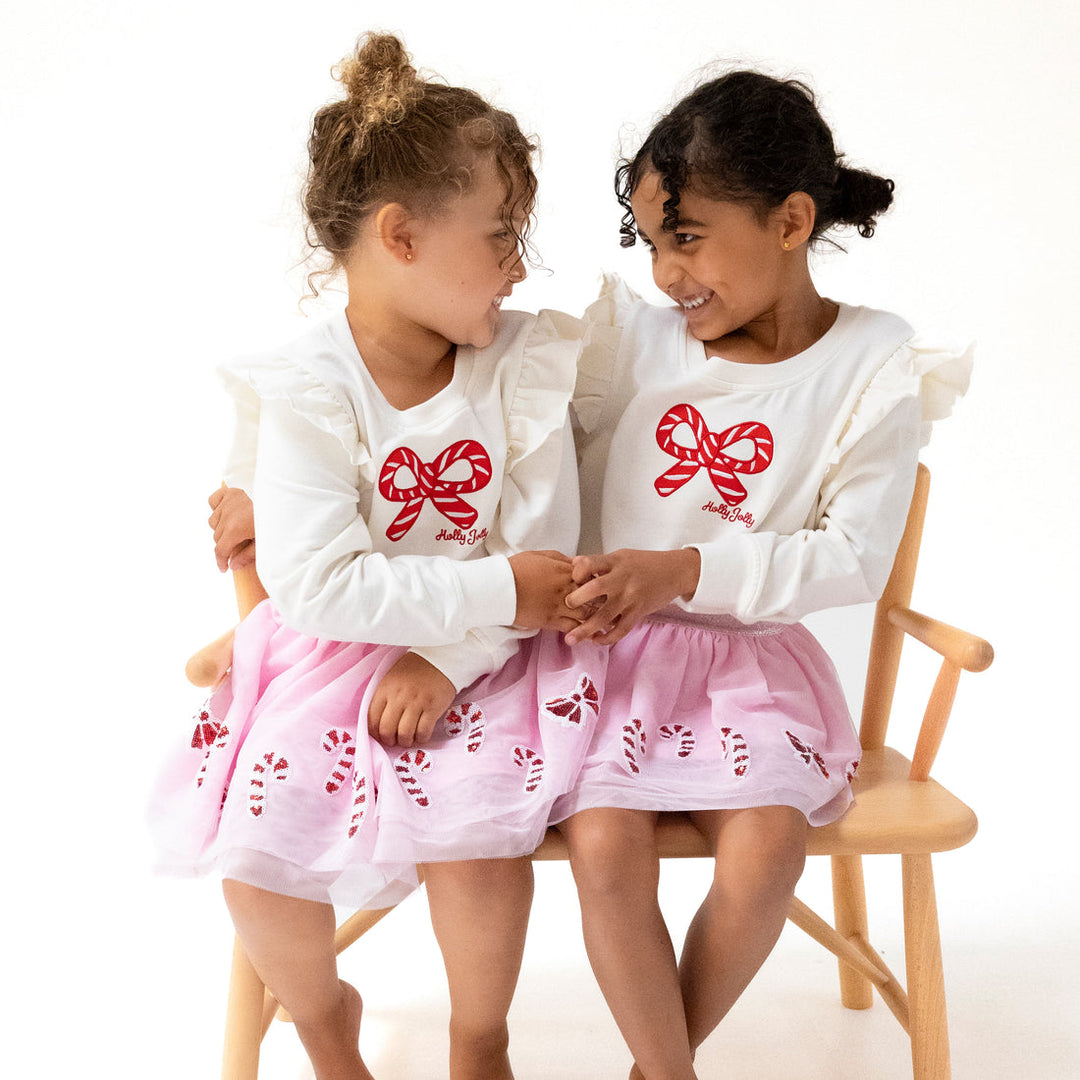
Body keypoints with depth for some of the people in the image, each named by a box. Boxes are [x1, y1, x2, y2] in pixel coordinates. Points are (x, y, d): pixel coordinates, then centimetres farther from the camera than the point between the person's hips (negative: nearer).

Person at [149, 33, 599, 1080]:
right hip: (330, 655, 0)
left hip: (479, 658, 1)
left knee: (477, 841, -22)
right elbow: (319, 586, -22)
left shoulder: (525, 362, -6)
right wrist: (495, 590, -23)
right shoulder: (306, 391, -13)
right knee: (255, 853, -14)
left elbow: (540, 550, -8)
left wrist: (443, 657, -20)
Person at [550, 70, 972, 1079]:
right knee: (604, 845, -23)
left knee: (764, 847, -22)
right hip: (615, 645, 1)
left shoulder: (875, 369, -5)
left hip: (753, 650, 0)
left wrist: (685, 570, -20)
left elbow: (853, 560, -9)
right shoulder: (632, 334, -1)